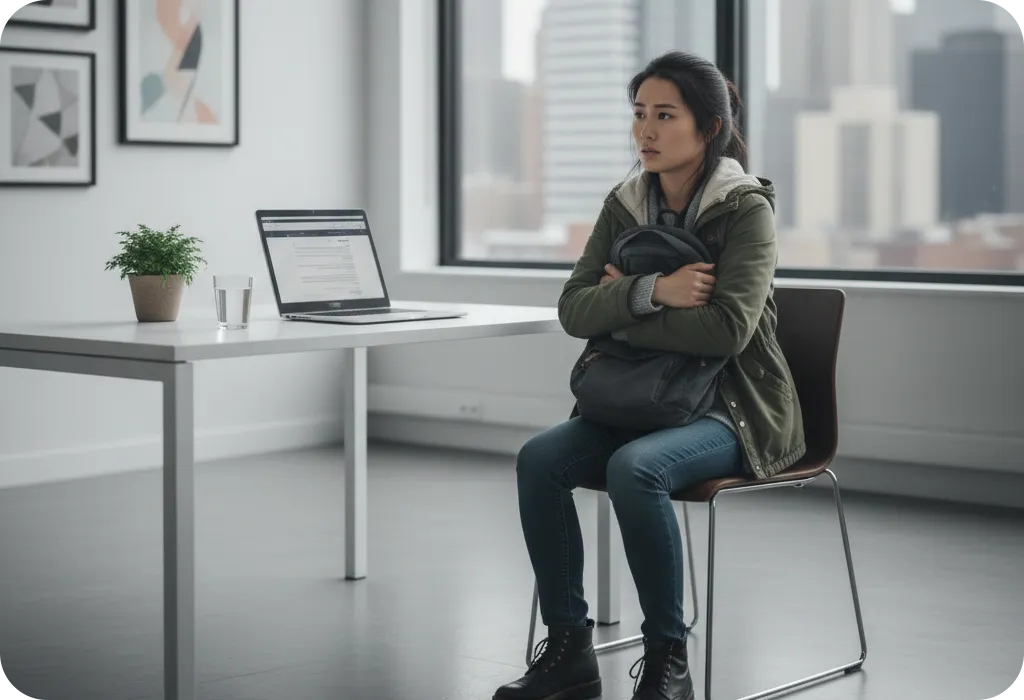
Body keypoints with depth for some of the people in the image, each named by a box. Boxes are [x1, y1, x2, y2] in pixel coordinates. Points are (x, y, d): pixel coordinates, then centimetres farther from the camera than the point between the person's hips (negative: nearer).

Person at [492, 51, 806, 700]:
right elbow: (573, 309, -4)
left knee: (634, 468, -34)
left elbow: (726, 329, -23)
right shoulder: (626, 205, 6)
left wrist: (621, 310, -13)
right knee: (539, 458, -21)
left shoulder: (747, 208, -10)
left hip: (735, 408, -5)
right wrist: (651, 291, -22)